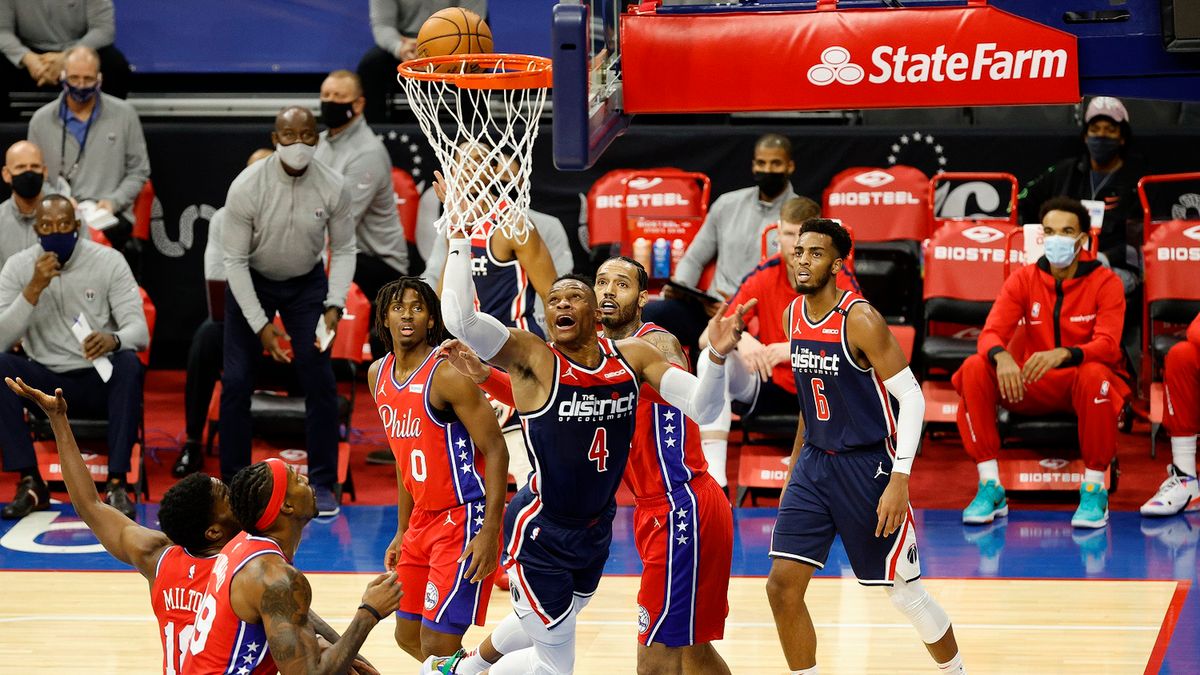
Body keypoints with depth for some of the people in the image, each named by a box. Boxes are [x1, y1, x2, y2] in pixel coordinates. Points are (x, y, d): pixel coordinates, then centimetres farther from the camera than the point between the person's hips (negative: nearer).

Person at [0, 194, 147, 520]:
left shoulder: (109, 261, -6)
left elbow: (139, 330, -14)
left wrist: (113, 340, -38)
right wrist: (34, 289, -25)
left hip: (100, 379, -1)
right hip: (46, 380, 1)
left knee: (129, 363, -34)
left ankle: (118, 484, -31)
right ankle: (30, 483, -23)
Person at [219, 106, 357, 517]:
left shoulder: (332, 187, -18)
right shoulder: (247, 187, -24)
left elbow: (344, 250, -4)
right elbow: (235, 260, -17)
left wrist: (334, 306, -18)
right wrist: (260, 325, -21)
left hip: (306, 282, 1)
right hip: (251, 282, -1)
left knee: (320, 380, -8)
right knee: (236, 381, -8)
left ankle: (322, 483, 4)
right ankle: (234, 482, 5)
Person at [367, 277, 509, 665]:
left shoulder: (447, 374, -17)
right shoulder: (378, 375, 8)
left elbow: (495, 450, -18)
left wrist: (490, 533, -25)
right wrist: (402, 532, 19)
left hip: (464, 518, -8)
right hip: (424, 518, 9)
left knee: (437, 644, -11)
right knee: (408, 636, 14)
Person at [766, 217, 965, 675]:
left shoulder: (860, 320, -17)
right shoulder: (794, 315, 4)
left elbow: (911, 396, -18)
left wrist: (900, 479, -25)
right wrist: (795, 465, 20)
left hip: (868, 466, -6)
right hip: (815, 464, 6)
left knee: (904, 591, 4)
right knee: (782, 585, -5)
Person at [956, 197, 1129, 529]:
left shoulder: (1105, 282, -7)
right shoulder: (1023, 280, 1)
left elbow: (1107, 346, -21)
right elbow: (991, 333, -9)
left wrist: (1063, 354, -42)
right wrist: (1001, 356, -35)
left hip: (1085, 384, -3)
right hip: (1034, 387, 3)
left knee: (1094, 374, -39)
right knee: (975, 369, -22)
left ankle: (1094, 489, -26)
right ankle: (990, 488, -21)